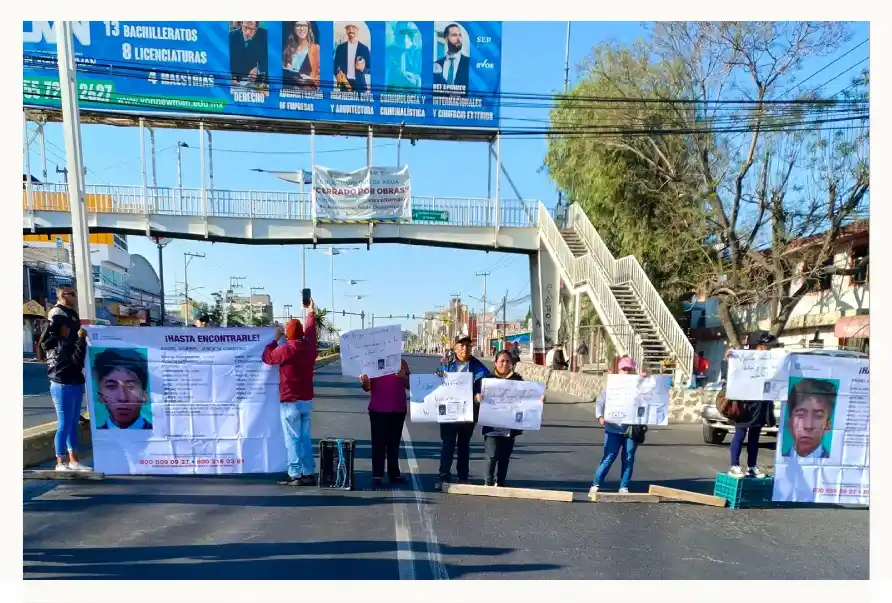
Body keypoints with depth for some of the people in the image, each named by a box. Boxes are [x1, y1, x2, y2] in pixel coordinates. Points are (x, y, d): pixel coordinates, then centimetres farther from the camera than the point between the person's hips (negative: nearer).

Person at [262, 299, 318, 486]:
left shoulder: (286, 350, -16)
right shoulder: (310, 347, 3)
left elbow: (267, 357, 0)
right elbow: (310, 332, 24)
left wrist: (275, 339, 12)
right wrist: (311, 314, 41)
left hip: (290, 401, -6)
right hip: (307, 400, 6)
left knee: (292, 439, -2)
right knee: (305, 438, 12)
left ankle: (295, 475, -1)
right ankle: (309, 473, 14)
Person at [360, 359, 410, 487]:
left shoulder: (401, 363, 6)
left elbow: (409, 385, 6)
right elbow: (367, 388, 0)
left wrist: (404, 377, -14)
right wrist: (364, 382, -23)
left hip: (398, 409, 2)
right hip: (378, 410, -2)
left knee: (394, 443, 11)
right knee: (378, 443, 1)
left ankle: (394, 474, 19)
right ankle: (377, 475, 5)